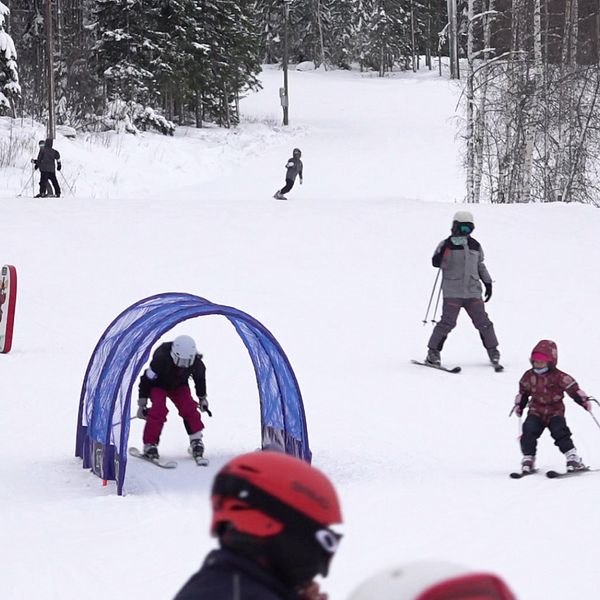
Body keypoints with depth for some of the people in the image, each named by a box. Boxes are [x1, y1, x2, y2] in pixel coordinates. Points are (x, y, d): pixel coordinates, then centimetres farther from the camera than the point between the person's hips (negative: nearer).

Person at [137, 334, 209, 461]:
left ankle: (196, 441, -3)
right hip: (158, 385, -3)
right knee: (159, 410, -25)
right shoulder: (161, 359, -38)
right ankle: (150, 445, -18)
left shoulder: (196, 363, -25)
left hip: (179, 385, 3)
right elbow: (146, 380, -25)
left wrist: (202, 398, 13)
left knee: (189, 408, -16)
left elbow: (200, 378, 0)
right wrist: (142, 403, -20)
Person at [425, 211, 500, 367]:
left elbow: (481, 266, 24)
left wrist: (488, 283, 19)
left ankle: (493, 350, 17)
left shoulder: (475, 246, 14)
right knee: (448, 322, -11)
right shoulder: (446, 245, -1)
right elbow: (437, 263, -9)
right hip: (452, 292, -4)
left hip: (473, 291, 4)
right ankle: (433, 351, 1)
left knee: (483, 322, 2)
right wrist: (443, 251, -25)